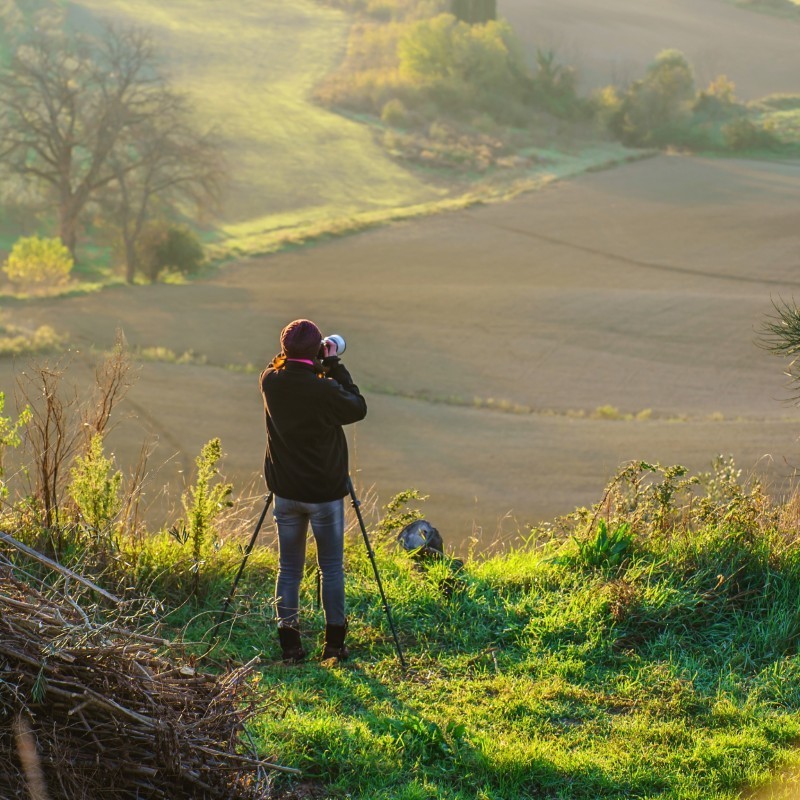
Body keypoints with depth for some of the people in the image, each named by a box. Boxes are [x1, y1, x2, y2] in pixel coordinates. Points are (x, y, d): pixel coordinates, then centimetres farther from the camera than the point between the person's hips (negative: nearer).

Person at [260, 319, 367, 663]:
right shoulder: (323, 389, -21)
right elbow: (358, 408, -5)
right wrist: (335, 367, -4)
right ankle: (334, 642, 15)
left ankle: (289, 643, 13)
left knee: (289, 568, 12)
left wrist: (324, 370, 8)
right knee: (332, 568, 10)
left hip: (286, 492, 4)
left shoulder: (270, 381, -7)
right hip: (325, 493, -4)